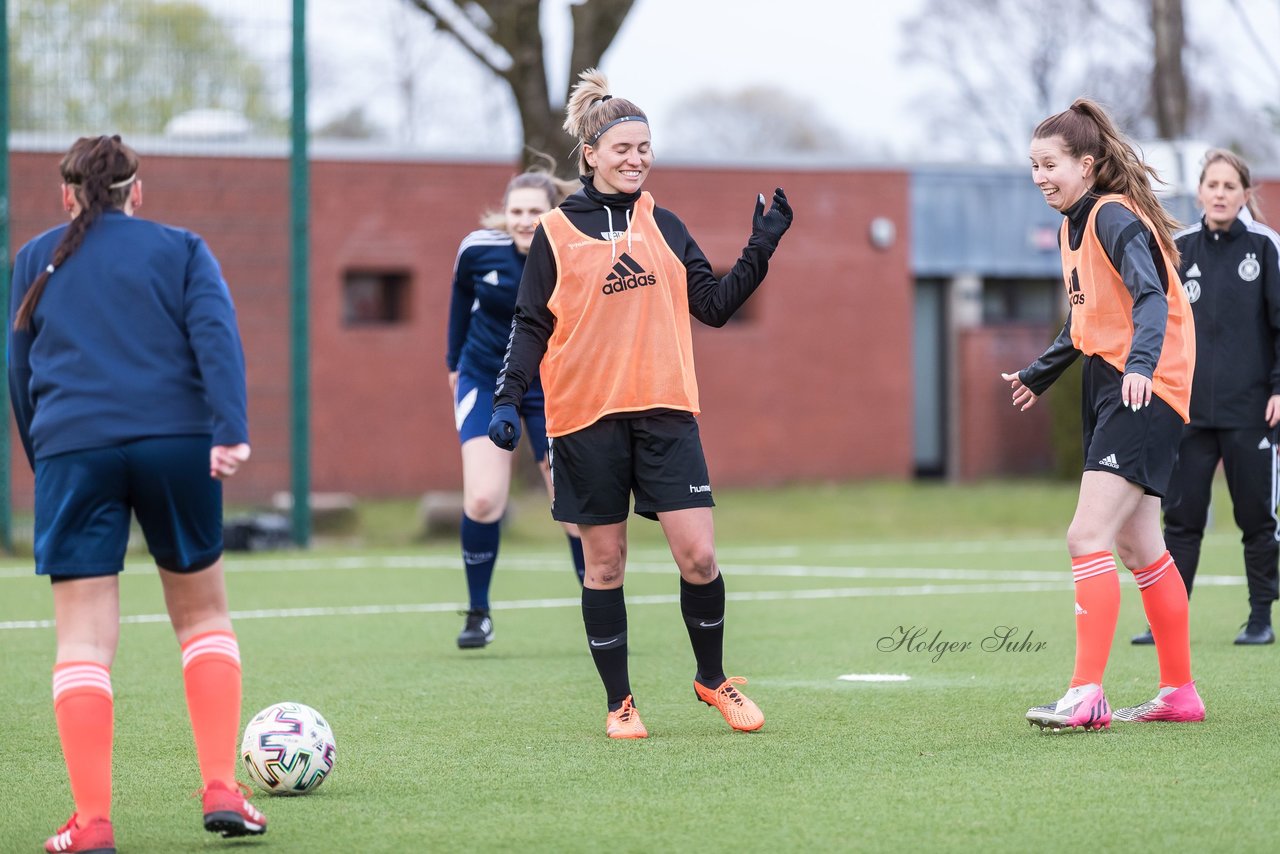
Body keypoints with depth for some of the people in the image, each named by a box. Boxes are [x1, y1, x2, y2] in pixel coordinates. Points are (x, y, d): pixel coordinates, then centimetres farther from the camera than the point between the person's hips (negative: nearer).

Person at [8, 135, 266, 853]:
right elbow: (216, 335, -4)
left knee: (84, 637, 0)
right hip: (175, 439, 0)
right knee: (203, 612, 16)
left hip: (72, 449, 0)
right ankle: (223, 791, 6)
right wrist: (230, 431, -13)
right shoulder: (181, 250, 12)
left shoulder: (36, 262, 18)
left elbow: (19, 372, 20)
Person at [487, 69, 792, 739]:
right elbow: (530, 325, 3)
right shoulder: (556, 233, 2)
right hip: (586, 417, -2)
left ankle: (712, 678, 15)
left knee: (698, 556, -7)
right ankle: (619, 703, 15)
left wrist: (761, 250, 0)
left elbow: (715, 305, 11)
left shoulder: (663, 226, 11)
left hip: (665, 412, 2)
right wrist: (508, 399, -8)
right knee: (604, 564, 3)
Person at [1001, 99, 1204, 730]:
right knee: (1138, 546, 14)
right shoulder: (1075, 224, 14)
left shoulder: (1114, 218, -14)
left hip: (1144, 394, -10)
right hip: (1110, 391, 10)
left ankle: (1086, 695, -17)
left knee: (1088, 538, -16)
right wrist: (1039, 374, 36)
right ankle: (1180, 692, 23)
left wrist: (1141, 364, -45)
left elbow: (1151, 297, -29)